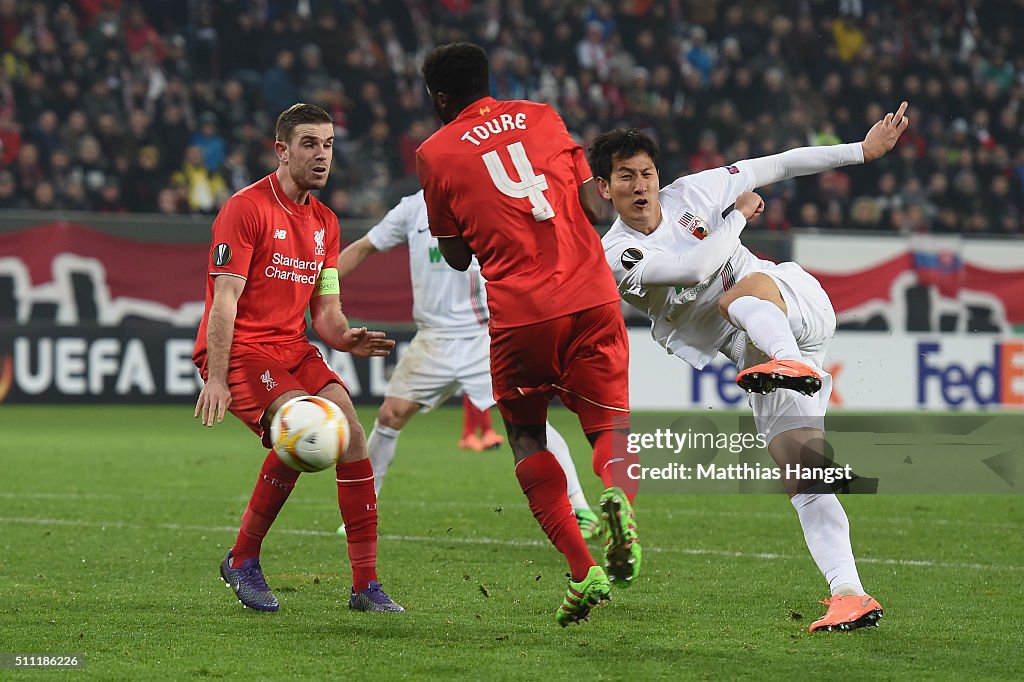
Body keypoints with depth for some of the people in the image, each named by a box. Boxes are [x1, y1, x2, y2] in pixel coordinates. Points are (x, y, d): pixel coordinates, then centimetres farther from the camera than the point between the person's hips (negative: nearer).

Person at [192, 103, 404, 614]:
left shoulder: (324, 223, 15)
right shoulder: (247, 208, -9)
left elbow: (325, 309, 16)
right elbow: (225, 298, -15)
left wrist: (346, 337, -8)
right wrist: (216, 378, -23)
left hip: (294, 350, 7)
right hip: (241, 349, -7)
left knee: (350, 435, -13)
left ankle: (365, 585, -8)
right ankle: (242, 561, -10)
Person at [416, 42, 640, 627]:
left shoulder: (436, 153, 5)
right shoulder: (543, 117, 12)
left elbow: (458, 256, 11)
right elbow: (594, 209, 9)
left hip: (519, 313, -2)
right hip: (592, 296, 2)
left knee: (526, 435, 15)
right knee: (610, 424, 12)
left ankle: (583, 570, -1)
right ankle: (619, 495, -25)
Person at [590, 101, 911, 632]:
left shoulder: (692, 192, 6)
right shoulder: (618, 255, -5)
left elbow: (778, 166, 13)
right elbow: (696, 268, -19)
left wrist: (862, 150, 11)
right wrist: (739, 216, -3)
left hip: (800, 304, 0)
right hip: (758, 351, 1)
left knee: (744, 291, -37)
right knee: (801, 478, -12)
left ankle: (795, 364, -68)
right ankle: (849, 596, -16)